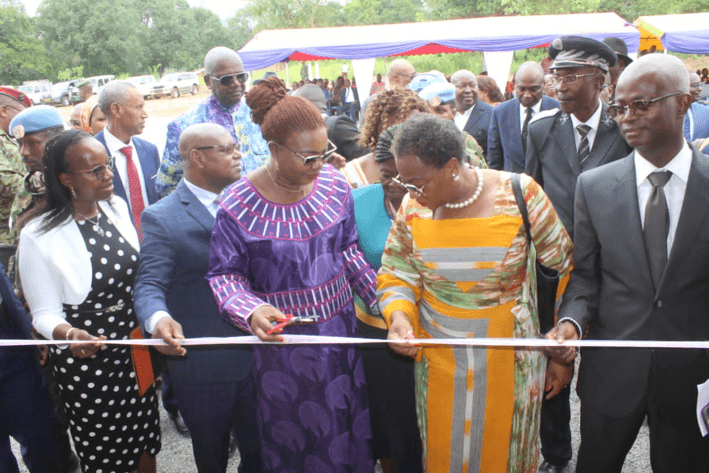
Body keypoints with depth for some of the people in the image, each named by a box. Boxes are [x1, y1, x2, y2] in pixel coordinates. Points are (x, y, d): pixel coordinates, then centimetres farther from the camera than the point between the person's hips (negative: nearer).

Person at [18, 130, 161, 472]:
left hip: (134, 351, 5)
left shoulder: (118, 207, -1)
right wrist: (70, 335, -31)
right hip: (84, 359, -4)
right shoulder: (38, 237, -17)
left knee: (145, 443, 17)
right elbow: (45, 314, -11)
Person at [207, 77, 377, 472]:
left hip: (341, 325, 4)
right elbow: (226, 275, -10)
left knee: (347, 415, 22)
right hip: (283, 337, -3)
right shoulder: (239, 206, -18)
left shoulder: (334, 184, -6)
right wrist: (252, 312, -28)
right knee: (296, 430, 15)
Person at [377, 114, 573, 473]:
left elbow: (566, 269, -7)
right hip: (439, 362, 2)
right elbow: (395, 275, 2)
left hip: (508, 362, -2)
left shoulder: (520, 195, -15)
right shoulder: (412, 208, -8)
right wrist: (399, 315, -20)